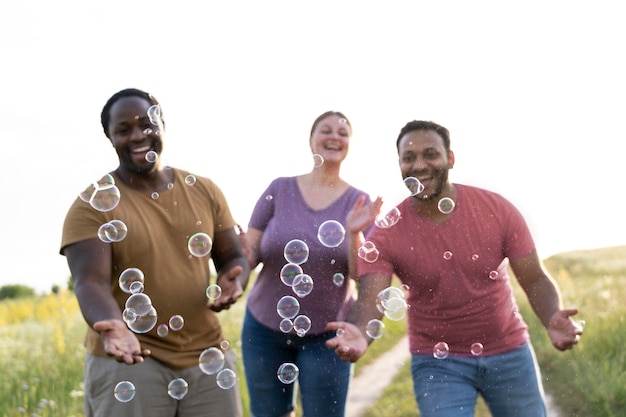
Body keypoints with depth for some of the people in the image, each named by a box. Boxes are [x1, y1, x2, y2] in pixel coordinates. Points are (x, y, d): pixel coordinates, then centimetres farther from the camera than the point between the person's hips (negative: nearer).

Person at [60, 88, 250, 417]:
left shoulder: (205, 191, 6)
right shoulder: (92, 205, -6)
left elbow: (234, 258, 12)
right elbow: (91, 283, -15)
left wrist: (233, 281, -11)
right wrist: (114, 326, -35)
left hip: (206, 357, 4)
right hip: (128, 360, -3)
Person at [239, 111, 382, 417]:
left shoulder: (359, 203, -3)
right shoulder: (280, 189, -2)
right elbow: (249, 254, -2)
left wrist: (354, 233, -25)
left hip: (326, 334, -1)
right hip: (265, 327, 1)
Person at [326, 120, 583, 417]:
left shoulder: (498, 209, -10)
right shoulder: (385, 236, -13)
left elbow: (535, 280, -8)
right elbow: (370, 302, -23)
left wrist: (552, 319, -29)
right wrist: (360, 334, -47)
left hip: (509, 352, 2)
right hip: (437, 363, -1)